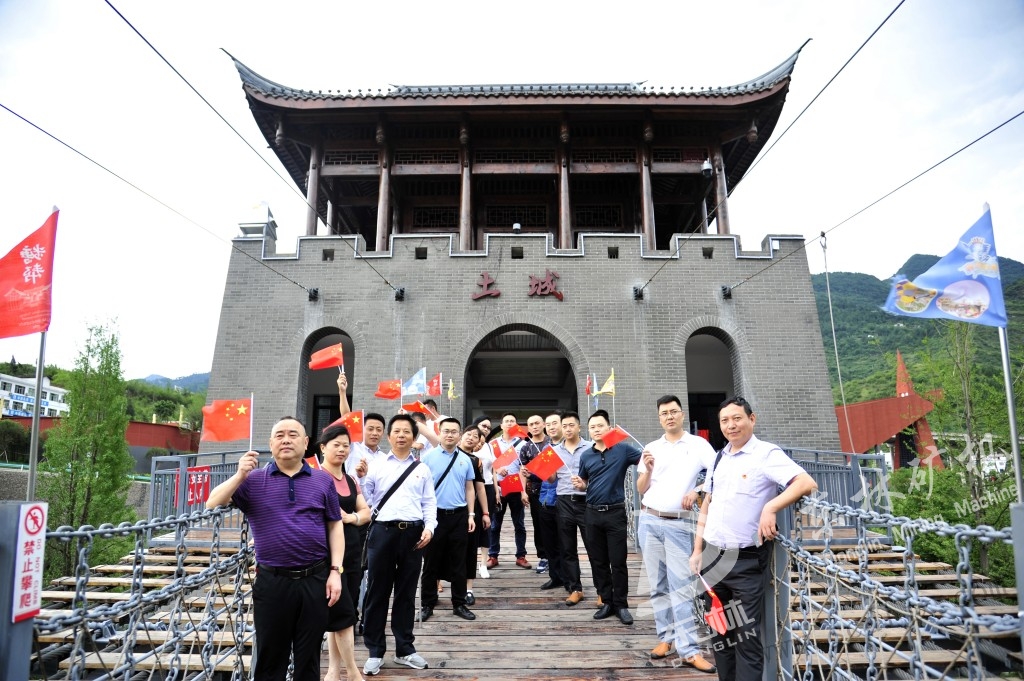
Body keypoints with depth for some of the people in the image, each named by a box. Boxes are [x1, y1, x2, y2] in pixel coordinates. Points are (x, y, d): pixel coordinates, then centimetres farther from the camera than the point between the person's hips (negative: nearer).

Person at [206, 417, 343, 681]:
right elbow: (212, 505, -3)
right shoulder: (254, 480, 3)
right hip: (271, 581, 0)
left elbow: (335, 526, 5)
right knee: (271, 658, 14)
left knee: (309, 658, 13)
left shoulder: (323, 480, 4)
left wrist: (335, 570, -2)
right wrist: (240, 475, -17)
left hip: (315, 580, 0)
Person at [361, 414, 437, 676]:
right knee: (377, 592, 6)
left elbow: (429, 503, 8)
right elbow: (363, 499, 3)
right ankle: (375, 651, 22)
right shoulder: (376, 466, 5)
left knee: (406, 593, 12)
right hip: (382, 531, -1)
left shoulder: (422, 469, 10)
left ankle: (404, 649, 26)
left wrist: (429, 528, -5)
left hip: (413, 533, 1)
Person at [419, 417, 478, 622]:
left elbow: (469, 488, 10)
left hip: (459, 516, 3)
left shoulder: (465, 460, 5)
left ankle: (459, 604, 22)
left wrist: (471, 515, 5)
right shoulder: (428, 456, -4)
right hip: (435, 514, -2)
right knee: (431, 562, 8)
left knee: (458, 563, 11)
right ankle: (427, 604, 21)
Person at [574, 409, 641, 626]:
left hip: (615, 512, -4)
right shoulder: (585, 456, 7)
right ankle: (606, 602, 23)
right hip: (592, 513, 4)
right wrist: (580, 485, -6)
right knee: (598, 561, 10)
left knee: (618, 561, 2)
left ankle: (621, 604, 16)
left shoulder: (623, 448, -6)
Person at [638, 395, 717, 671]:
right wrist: (647, 470, -10)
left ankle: (688, 649, 1)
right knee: (658, 585, 9)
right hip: (649, 520, 3)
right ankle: (666, 637, 20)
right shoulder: (651, 448, 8)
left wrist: (696, 491, -18)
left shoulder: (698, 444, 1)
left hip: (679, 523, -3)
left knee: (681, 586, -4)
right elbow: (641, 490, 8)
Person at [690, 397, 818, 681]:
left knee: (746, 634, 3)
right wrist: (697, 551, 13)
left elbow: (807, 483, -23)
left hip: (746, 560, -6)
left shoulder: (766, 454, -10)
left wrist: (770, 507, -33)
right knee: (719, 630, 17)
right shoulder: (719, 458, 11)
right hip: (713, 556, 7)